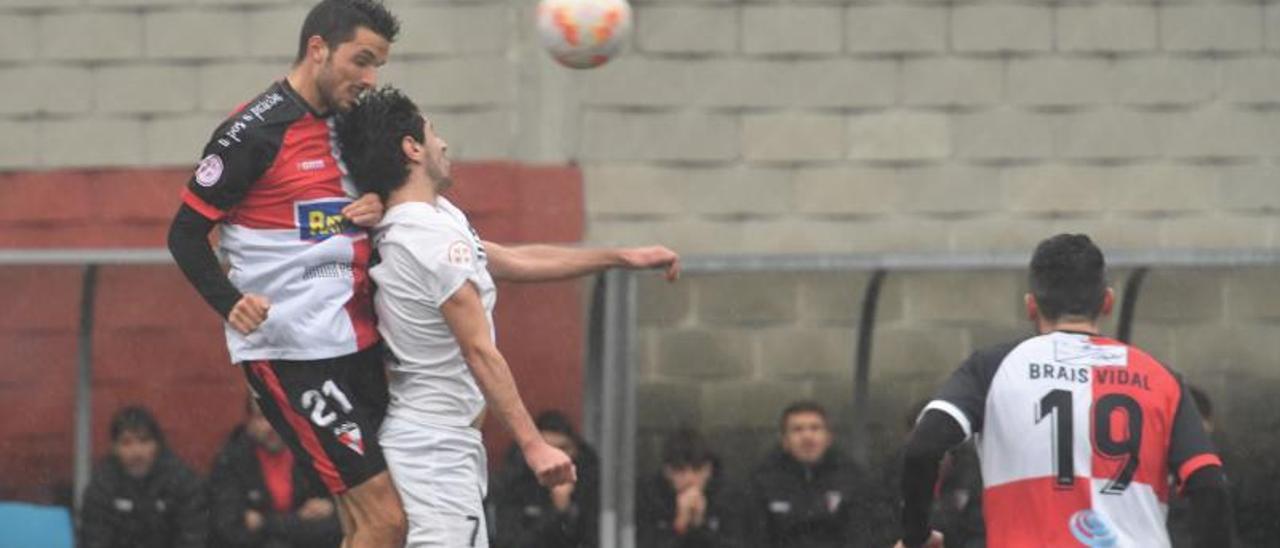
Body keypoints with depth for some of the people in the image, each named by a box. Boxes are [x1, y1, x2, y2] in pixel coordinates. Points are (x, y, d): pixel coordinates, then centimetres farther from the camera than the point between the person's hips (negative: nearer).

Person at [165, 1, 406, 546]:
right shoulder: (254, 132, -11)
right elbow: (185, 234, -7)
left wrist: (379, 210, -1)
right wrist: (231, 304, -23)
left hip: (357, 343, 8)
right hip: (292, 353, -8)